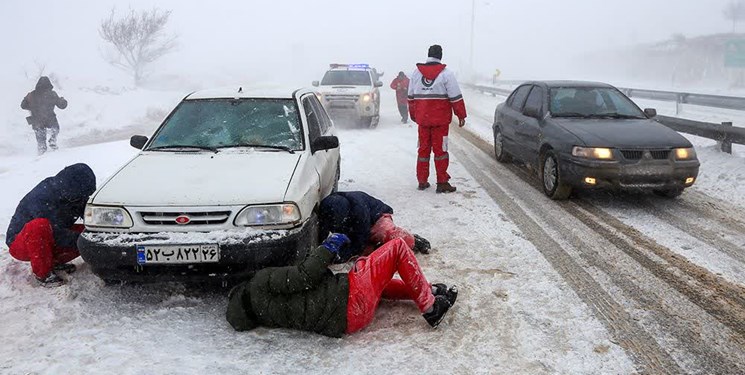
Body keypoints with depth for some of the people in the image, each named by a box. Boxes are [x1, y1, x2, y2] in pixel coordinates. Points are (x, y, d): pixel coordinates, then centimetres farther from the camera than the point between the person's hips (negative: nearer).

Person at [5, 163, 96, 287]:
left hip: (48, 241, 7)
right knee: (40, 225, -39)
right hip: (19, 245, -7)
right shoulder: (42, 200, -30)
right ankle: (42, 273, -20)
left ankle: (54, 262, 3)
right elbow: (57, 235, -30)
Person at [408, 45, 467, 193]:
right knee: (440, 149, 1)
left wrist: (413, 114, 25)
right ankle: (442, 183, 3)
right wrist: (461, 115, 0)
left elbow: (411, 96, 14)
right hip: (440, 119, -4)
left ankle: (422, 181, 16)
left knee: (423, 149, 12)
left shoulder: (416, 72, 7)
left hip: (422, 118, 4)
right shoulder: (446, 73, -7)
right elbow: (456, 97, -8)